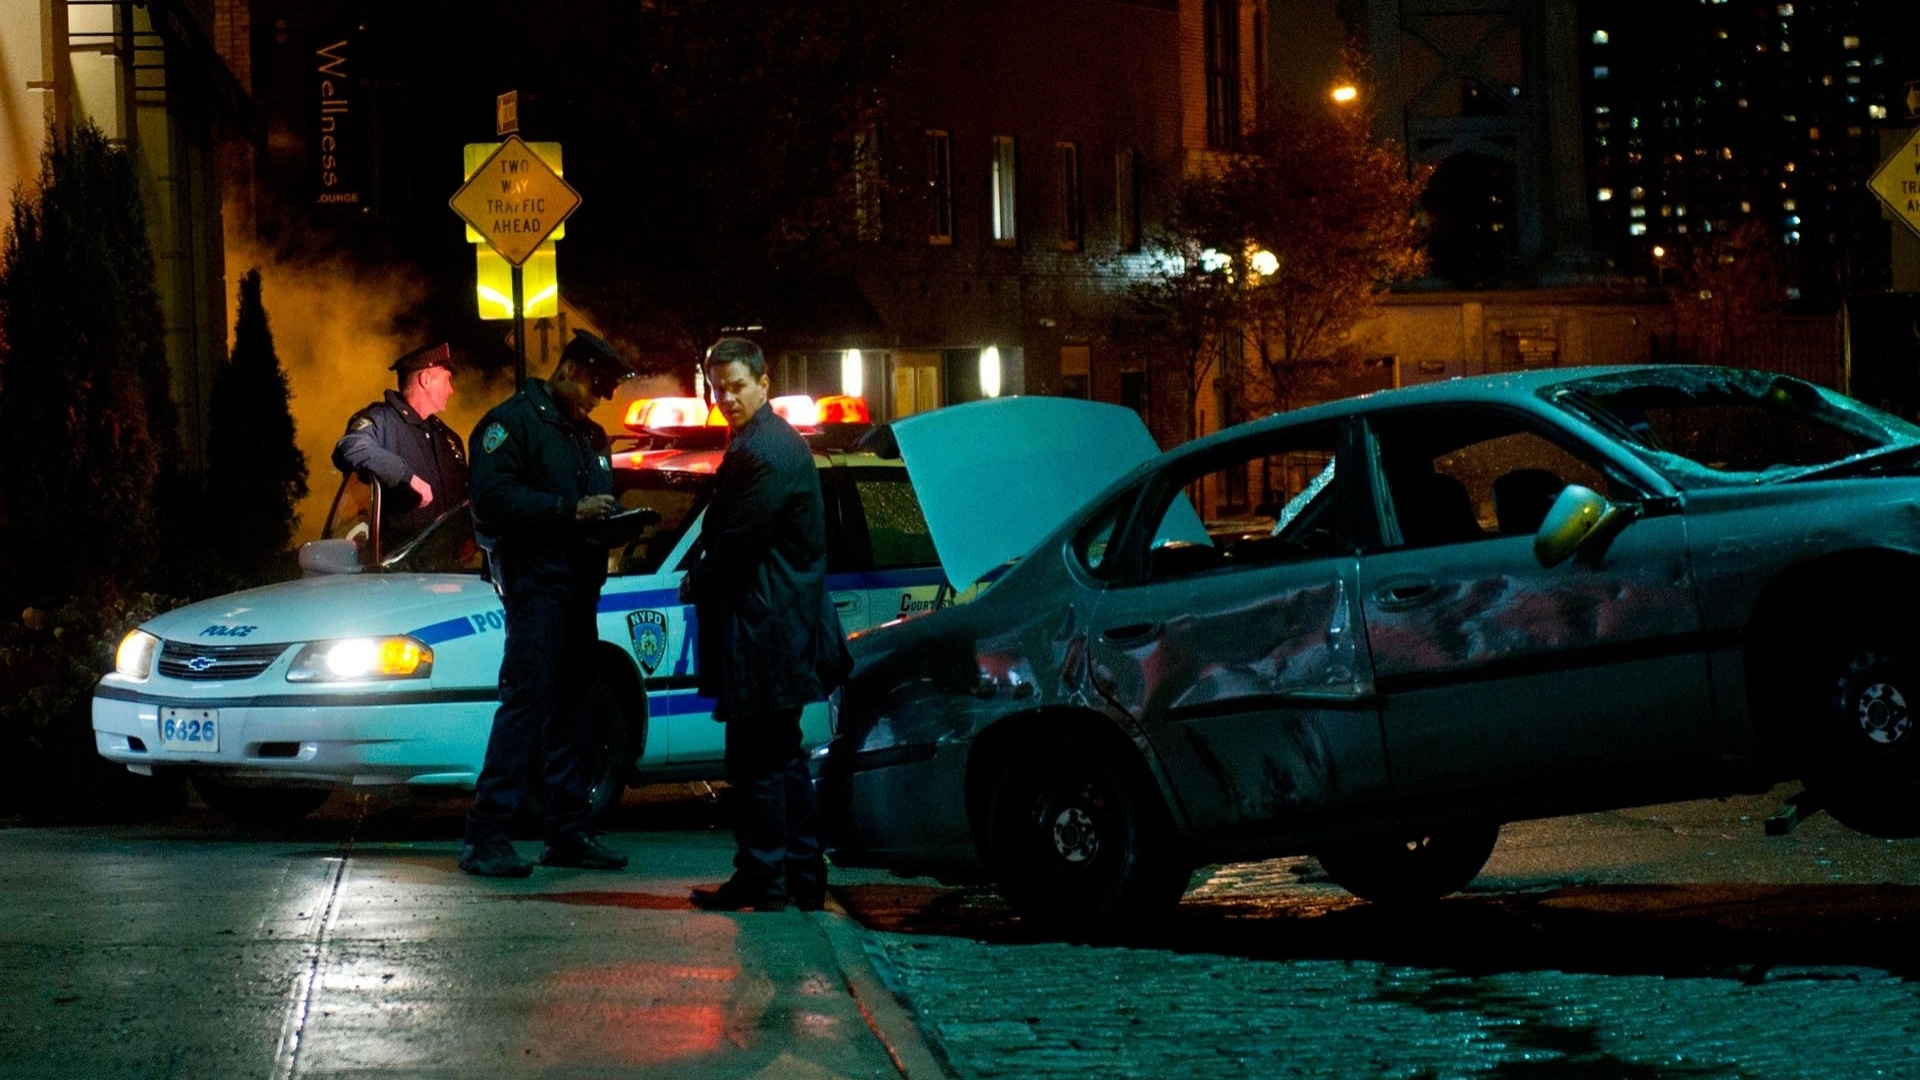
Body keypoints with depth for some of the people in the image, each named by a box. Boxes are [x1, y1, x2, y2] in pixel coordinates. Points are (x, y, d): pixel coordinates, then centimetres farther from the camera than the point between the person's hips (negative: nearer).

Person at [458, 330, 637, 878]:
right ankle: (486, 836, -14)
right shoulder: (513, 421, -5)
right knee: (525, 702, -14)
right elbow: (493, 498, -17)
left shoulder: (590, 436, 21)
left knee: (571, 708, 11)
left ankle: (568, 832, 16)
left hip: (579, 584, 9)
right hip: (535, 581, -9)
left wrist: (612, 519, 1)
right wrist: (572, 511, -21)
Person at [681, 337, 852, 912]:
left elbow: (736, 543, -18)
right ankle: (801, 875, 18)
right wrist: (702, 581, 7)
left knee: (758, 761, -7)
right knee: (783, 759, 14)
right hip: (777, 625, 11)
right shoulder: (757, 443, 17)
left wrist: (696, 585, -3)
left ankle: (762, 878, -3)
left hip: (766, 627, -11)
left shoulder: (768, 452, -17)